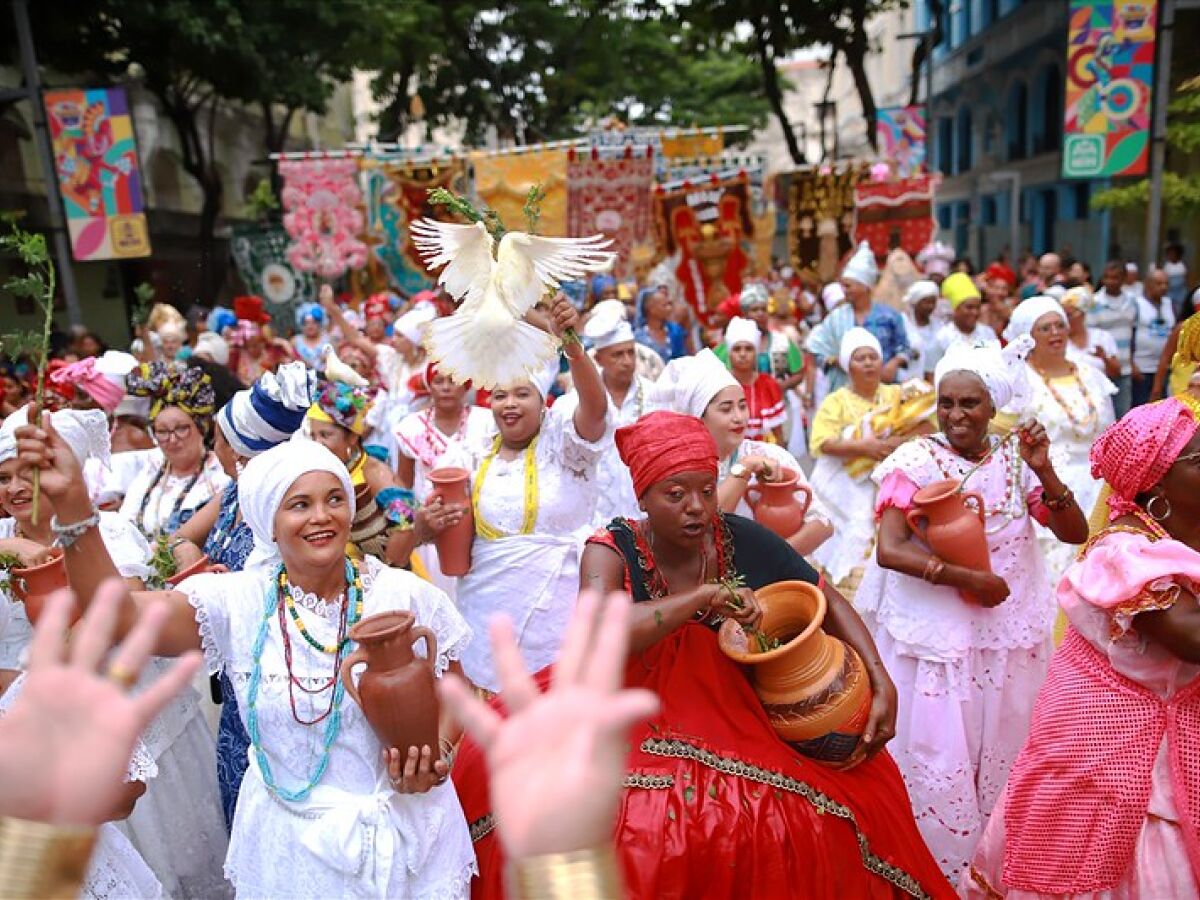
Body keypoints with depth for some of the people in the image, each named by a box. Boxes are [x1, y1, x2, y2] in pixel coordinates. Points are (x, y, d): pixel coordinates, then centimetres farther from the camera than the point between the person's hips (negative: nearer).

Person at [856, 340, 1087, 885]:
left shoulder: (1015, 460, 1)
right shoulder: (916, 460, -12)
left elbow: (1076, 534, -2)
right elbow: (889, 550, -20)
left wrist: (1044, 472, -16)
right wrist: (967, 578, -20)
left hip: (1010, 633, 4)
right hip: (935, 634, -4)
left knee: (1002, 753, 16)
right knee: (937, 756, 4)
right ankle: (941, 868, 28)